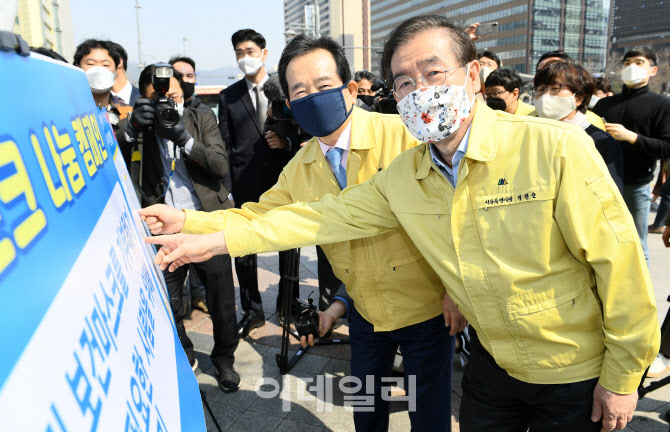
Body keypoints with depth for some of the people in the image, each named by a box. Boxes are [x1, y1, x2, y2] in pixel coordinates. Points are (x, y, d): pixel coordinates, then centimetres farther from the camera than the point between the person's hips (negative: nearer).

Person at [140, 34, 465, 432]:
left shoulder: (398, 134, -20)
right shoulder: (300, 168, -3)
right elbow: (256, 219, 1)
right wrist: (185, 220, -12)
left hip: (426, 308, -4)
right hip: (367, 313, 4)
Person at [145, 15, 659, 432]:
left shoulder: (555, 148, -23)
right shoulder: (401, 178, -8)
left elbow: (618, 260, -17)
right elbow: (325, 215, -5)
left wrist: (621, 377, -9)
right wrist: (216, 240, -9)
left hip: (578, 376, -3)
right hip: (492, 362, 4)